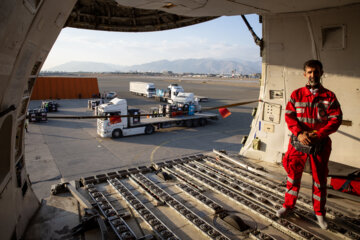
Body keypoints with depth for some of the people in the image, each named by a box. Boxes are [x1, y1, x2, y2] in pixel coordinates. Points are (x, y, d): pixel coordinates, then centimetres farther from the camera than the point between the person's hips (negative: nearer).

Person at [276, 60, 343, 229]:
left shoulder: (329, 96, -1)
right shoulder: (296, 94, 1)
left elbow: (336, 119, -4)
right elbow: (289, 115, -3)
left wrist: (319, 134, -17)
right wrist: (299, 133, -17)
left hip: (320, 144, 0)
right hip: (298, 141, 1)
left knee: (320, 179, 12)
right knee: (293, 175, 11)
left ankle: (319, 213, 30)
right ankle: (288, 205, 30)